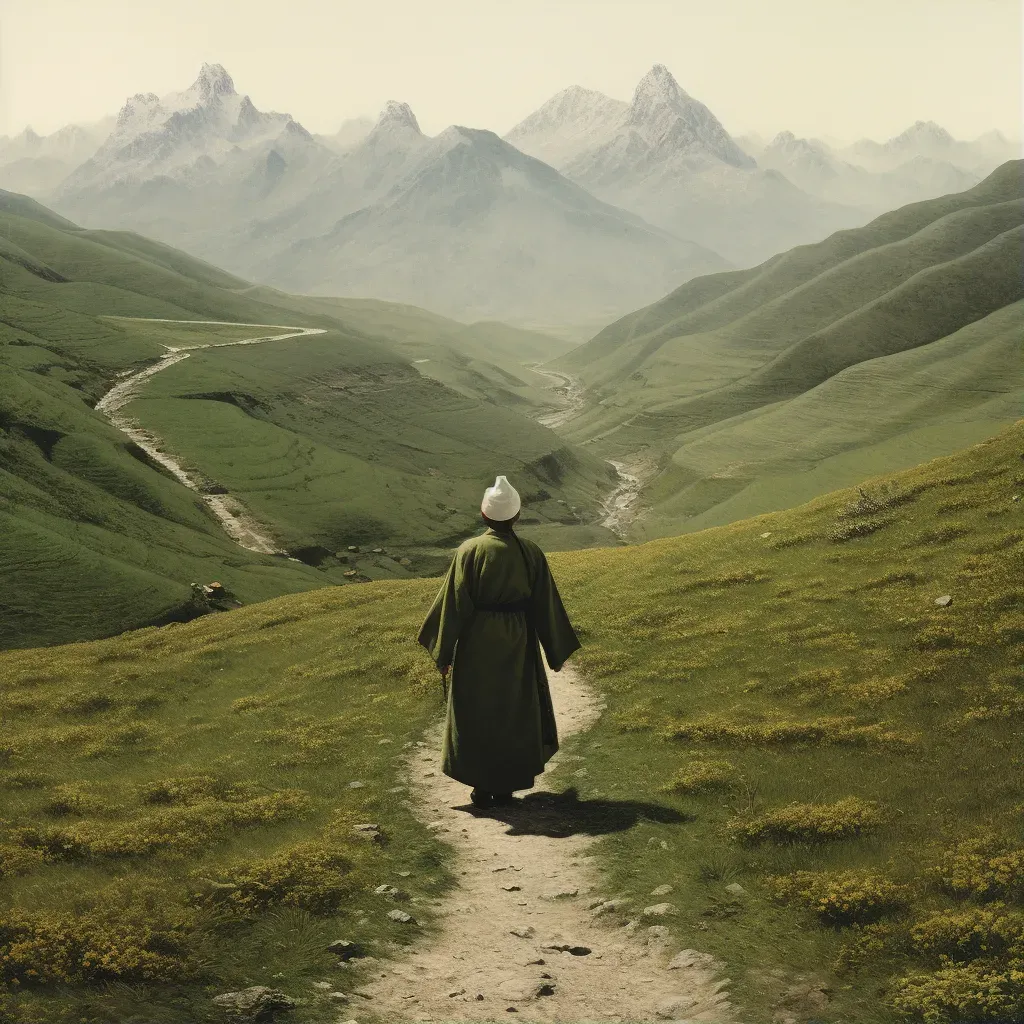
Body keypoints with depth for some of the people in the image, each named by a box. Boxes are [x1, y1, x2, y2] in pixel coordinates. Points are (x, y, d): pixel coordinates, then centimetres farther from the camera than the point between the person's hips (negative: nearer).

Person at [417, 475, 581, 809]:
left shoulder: (470, 551, -12)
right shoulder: (531, 553, -7)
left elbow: (454, 603, -10)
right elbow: (546, 605, -1)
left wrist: (444, 652, -1)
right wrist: (556, 650, 10)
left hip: (476, 644, -2)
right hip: (517, 644, 2)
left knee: (476, 713, 12)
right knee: (515, 712, 16)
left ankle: (482, 787, 13)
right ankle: (506, 786, 19)